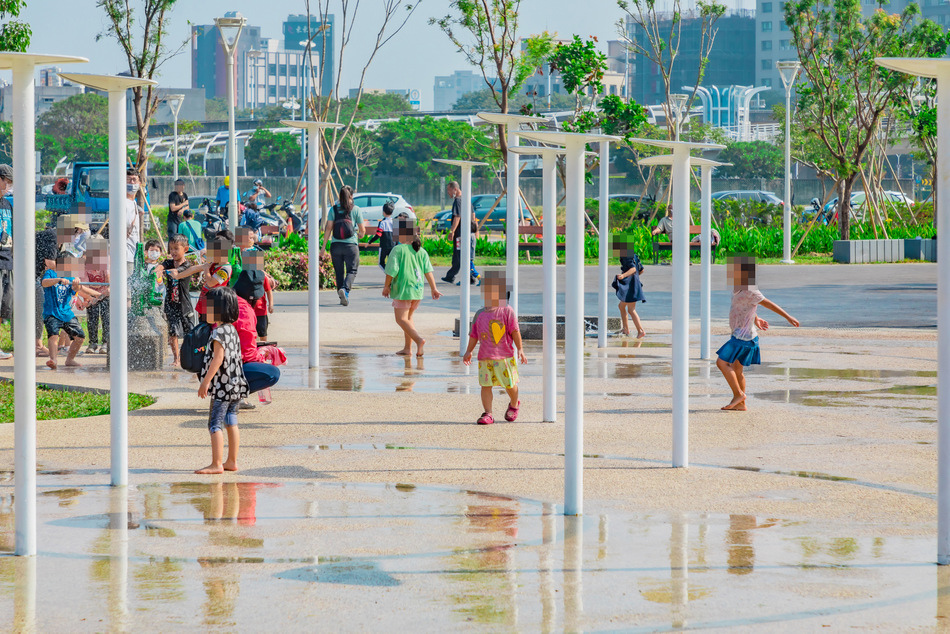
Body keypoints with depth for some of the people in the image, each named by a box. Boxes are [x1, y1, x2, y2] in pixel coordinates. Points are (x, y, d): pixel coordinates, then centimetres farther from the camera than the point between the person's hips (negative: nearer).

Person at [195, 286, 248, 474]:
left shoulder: (219, 332, -15)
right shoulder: (232, 329, 14)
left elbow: (218, 358, -21)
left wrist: (206, 381, -19)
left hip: (223, 386, -10)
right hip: (236, 384, 10)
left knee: (215, 424, -7)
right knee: (231, 422, 13)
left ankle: (216, 464, -8)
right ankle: (232, 461, 16)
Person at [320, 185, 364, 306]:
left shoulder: (333, 209, 3)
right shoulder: (355, 210, 0)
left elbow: (328, 228, -1)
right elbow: (362, 230, 5)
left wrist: (324, 246, 2)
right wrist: (360, 235, 29)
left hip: (335, 245, 2)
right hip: (351, 245, -2)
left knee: (339, 272, 13)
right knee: (351, 270, 2)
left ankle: (342, 297, 15)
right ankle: (345, 289, -25)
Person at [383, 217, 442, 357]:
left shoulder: (398, 250, -10)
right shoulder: (421, 251, 6)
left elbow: (392, 271, -11)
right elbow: (428, 271, 2)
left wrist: (386, 286, 2)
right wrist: (434, 289, 4)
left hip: (403, 289, -7)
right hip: (417, 289, 7)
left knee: (401, 319, -4)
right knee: (408, 317, 18)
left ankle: (419, 339, -25)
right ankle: (408, 348, 17)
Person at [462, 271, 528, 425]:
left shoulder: (507, 311, -3)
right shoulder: (480, 314, 9)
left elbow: (515, 331, -4)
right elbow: (474, 335, 17)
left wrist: (520, 350, -9)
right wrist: (469, 352, 13)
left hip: (504, 356, -3)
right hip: (485, 357, 3)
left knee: (509, 384, 6)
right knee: (485, 384, -4)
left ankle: (514, 405, 35)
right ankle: (487, 414, 0)